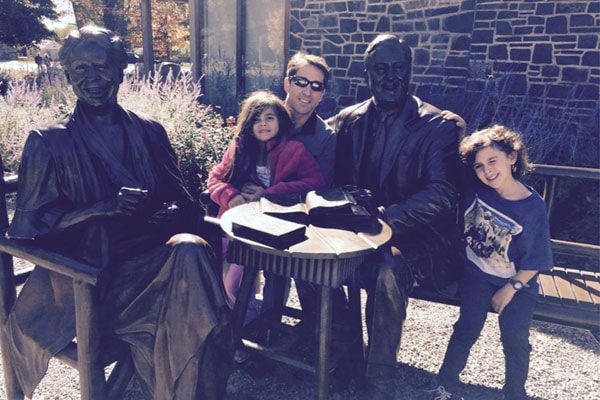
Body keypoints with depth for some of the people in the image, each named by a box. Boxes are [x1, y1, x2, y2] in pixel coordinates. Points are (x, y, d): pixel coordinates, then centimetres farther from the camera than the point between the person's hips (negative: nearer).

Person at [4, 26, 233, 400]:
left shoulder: (149, 131, 14)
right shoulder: (48, 142, 5)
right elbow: (30, 223, -1)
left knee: (191, 250, -32)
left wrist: (173, 212, -13)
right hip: (87, 264, -3)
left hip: (151, 251, 4)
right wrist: (107, 207, -16)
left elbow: (183, 200, 13)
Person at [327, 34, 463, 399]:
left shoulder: (438, 126, -5)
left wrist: (386, 215, -29)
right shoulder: (348, 121, 9)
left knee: (389, 270, -34)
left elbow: (441, 194, -14)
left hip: (414, 237, -4)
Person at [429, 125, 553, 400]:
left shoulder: (533, 207, -13)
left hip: (517, 282, -1)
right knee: (469, 326, -13)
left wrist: (510, 289, -10)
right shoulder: (476, 190, -10)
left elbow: (534, 261, -8)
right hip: (477, 273, 1)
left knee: (515, 338, -11)